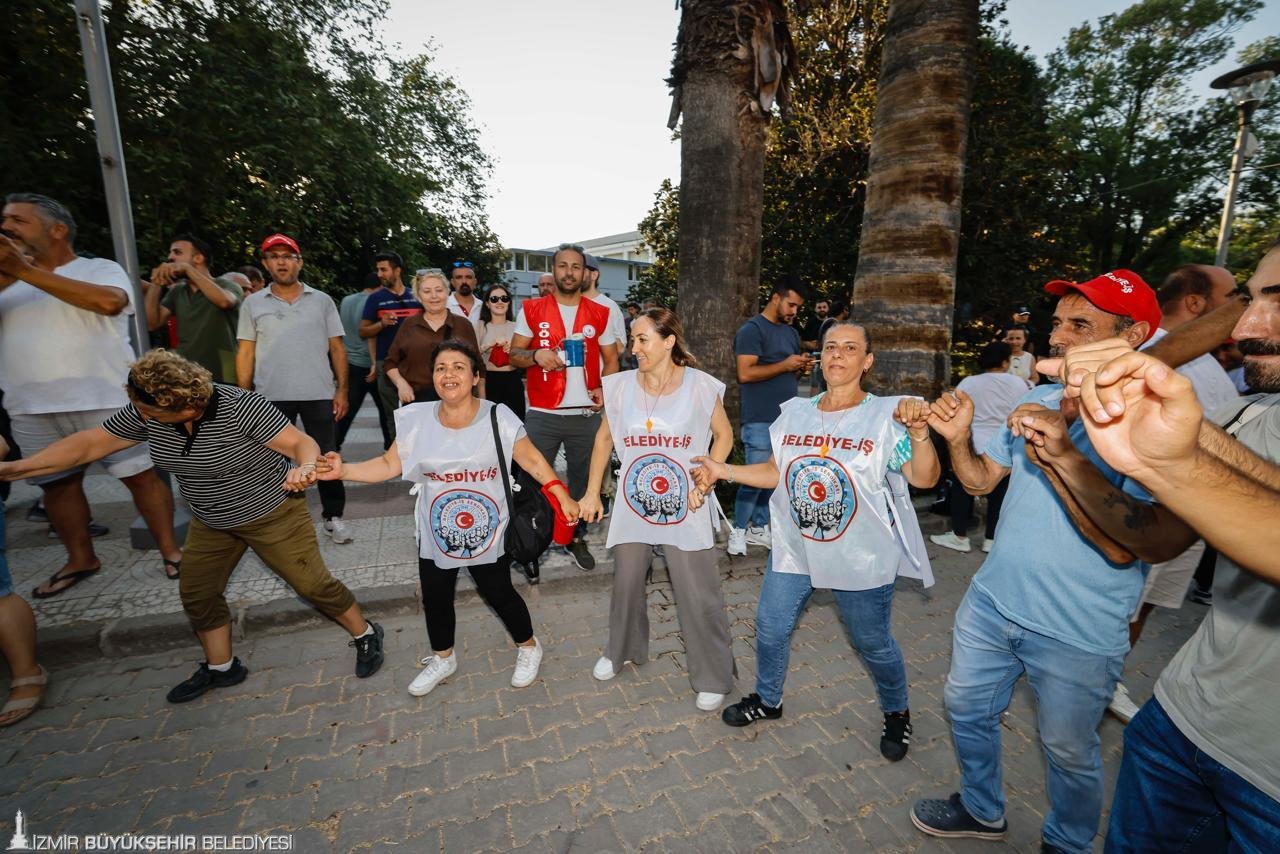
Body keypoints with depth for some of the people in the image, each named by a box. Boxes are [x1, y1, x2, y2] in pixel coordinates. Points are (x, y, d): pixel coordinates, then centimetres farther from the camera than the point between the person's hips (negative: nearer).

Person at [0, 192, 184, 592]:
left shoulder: (100, 269, 0)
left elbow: (109, 302, -21)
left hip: (105, 401, -5)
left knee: (140, 475, -1)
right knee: (56, 483, 13)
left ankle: (170, 549, 10)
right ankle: (80, 559, 27)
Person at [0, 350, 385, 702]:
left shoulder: (241, 407, -31)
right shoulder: (144, 414, -10)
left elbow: (303, 443, -31)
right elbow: (88, 444, 1)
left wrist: (305, 468, -52)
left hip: (272, 514, -7)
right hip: (211, 522, 7)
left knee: (312, 583, -3)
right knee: (197, 593, 16)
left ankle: (365, 635, 19)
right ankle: (220, 668, 39)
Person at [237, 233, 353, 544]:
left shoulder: (322, 300, 5)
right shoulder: (253, 303, 7)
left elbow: (337, 348, 4)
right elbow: (245, 353, 7)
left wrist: (342, 389, -3)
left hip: (319, 394, -1)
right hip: (270, 396, 1)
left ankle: (333, 516, 17)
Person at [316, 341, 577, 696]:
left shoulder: (498, 417, -16)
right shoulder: (415, 419, -9)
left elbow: (532, 460, -10)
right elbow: (389, 465, -2)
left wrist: (562, 497, -13)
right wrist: (343, 470, -16)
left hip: (488, 532, -3)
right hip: (435, 532, 3)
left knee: (499, 594, 10)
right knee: (435, 598, 19)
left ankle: (528, 648, 41)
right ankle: (442, 659, 48)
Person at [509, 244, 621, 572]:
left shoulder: (600, 314, 6)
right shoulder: (532, 309, 3)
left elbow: (611, 359, 10)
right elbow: (514, 354, 5)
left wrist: (603, 389, -8)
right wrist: (536, 355, -17)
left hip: (586, 415, 1)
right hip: (541, 415, -1)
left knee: (582, 479, 12)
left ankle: (577, 538, 30)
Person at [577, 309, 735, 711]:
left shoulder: (701, 386, -10)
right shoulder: (621, 385, -3)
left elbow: (724, 435, 3)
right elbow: (604, 438, 8)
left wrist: (703, 484, -7)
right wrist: (592, 493, 7)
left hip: (685, 510, -2)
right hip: (632, 506, 3)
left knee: (699, 596, 4)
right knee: (625, 584, 19)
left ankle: (713, 677, 28)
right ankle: (621, 651, 47)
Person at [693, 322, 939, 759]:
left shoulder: (886, 415, -12)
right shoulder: (795, 413, 0)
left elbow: (924, 478, -20)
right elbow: (776, 471, 7)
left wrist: (919, 432, -36)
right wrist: (723, 471, 0)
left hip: (862, 559, -4)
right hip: (794, 549, 4)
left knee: (873, 643, 16)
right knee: (770, 628, 15)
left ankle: (897, 713, 48)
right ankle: (767, 700, 43)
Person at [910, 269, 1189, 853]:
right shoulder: (1039, 401, 1)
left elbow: (1152, 542, -28)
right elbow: (980, 481, 4)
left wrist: (1064, 456, -38)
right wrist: (958, 439, -15)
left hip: (1078, 634, -5)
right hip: (991, 602, 6)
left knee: (1068, 751, 17)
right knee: (966, 708, 21)